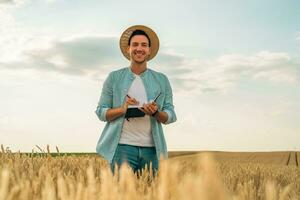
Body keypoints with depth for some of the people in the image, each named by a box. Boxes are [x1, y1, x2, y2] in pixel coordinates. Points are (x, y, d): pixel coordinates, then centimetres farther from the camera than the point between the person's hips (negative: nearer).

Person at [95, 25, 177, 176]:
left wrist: (156, 113, -14)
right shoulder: (114, 78, 7)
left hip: (151, 148, 2)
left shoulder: (162, 80, 11)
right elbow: (101, 112, 5)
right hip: (123, 146, -2)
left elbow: (170, 116, 8)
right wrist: (122, 109, -14)